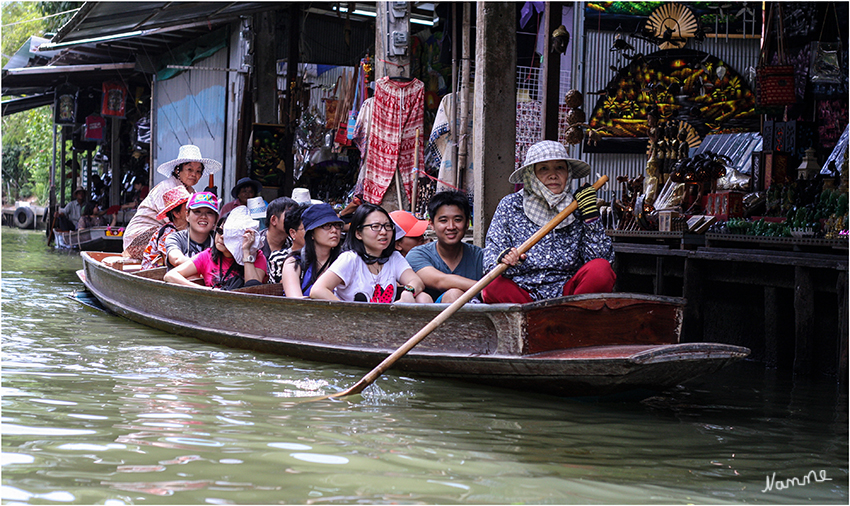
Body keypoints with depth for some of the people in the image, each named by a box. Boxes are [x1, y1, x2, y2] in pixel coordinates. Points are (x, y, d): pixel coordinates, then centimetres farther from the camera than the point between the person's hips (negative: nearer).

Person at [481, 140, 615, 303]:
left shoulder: (577, 210, 7)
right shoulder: (510, 206, 6)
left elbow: (602, 257, 1)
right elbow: (493, 249, 1)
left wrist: (591, 217, -7)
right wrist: (503, 259, -23)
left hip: (567, 293, 1)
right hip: (521, 293, -1)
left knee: (601, 269, -27)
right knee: (494, 287, -33)